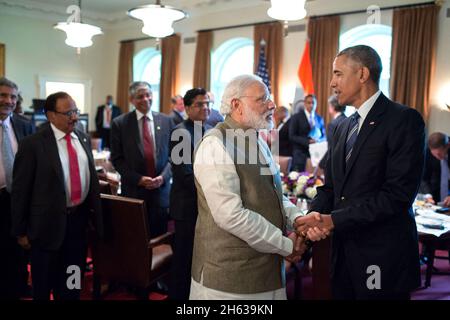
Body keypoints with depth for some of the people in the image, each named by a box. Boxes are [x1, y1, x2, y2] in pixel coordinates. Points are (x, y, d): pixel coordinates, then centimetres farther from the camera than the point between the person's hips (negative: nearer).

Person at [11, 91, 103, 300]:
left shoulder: (83, 138, 5)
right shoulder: (33, 144, -14)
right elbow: (20, 190, -11)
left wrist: (94, 208, 12)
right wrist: (21, 231, -9)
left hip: (80, 217, 5)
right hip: (50, 222, -5)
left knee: (73, 280, 21)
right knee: (44, 283, 14)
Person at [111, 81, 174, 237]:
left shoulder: (166, 121, 4)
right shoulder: (120, 123, -1)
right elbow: (117, 159, -2)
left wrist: (163, 177, -11)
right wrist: (138, 179, -13)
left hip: (161, 188, 2)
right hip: (134, 189, -1)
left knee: (159, 235, 8)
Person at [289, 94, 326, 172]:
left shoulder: (319, 118, 13)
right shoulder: (296, 117, 0)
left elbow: (324, 135, 16)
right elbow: (292, 136, -6)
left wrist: (318, 141, -7)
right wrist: (307, 141, -17)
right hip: (301, 153, -3)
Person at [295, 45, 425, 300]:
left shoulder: (404, 120, -11)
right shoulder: (344, 127, 13)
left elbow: (398, 193, -19)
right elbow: (330, 186, 12)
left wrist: (333, 220, -19)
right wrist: (315, 217, -9)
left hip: (383, 257, -6)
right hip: (344, 250, 6)